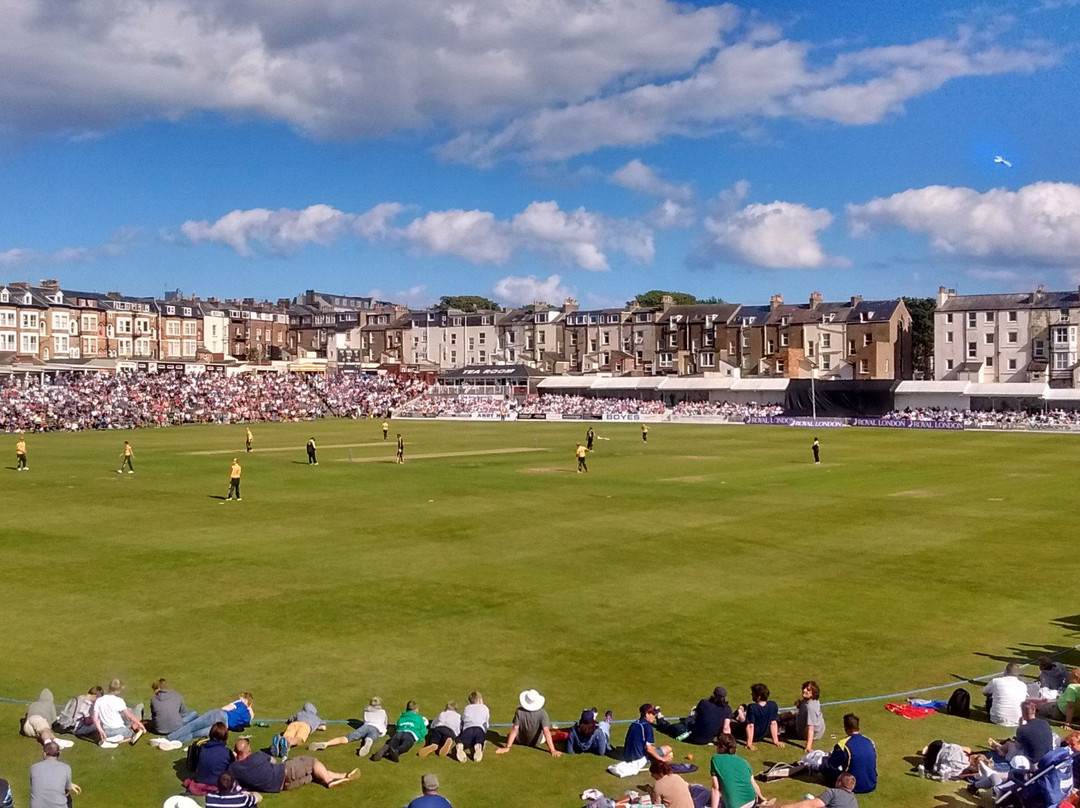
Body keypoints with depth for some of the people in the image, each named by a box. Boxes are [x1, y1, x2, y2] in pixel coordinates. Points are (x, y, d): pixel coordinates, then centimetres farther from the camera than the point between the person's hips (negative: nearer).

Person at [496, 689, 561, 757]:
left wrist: (507, 747, -16)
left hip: (521, 740, 0)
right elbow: (546, 731, -32)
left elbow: (515, 729, -24)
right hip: (537, 741, 0)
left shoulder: (519, 711, -28)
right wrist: (552, 750, -32)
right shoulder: (542, 713, -30)